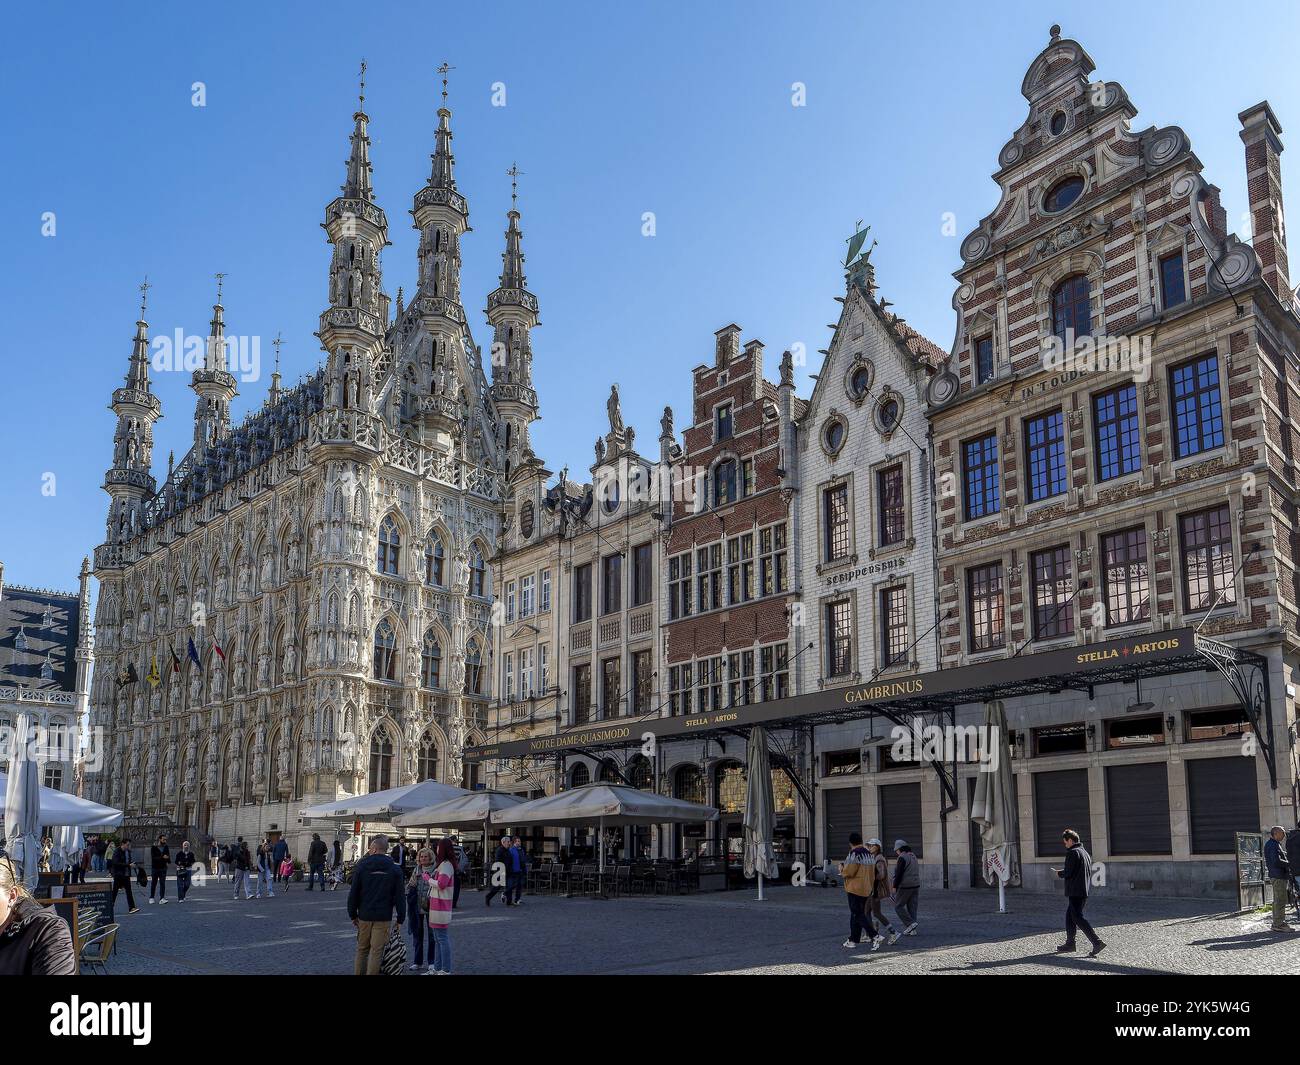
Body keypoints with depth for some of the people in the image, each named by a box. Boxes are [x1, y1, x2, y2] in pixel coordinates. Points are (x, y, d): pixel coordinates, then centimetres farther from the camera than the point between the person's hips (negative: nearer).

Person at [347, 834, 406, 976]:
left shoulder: (361, 866, -2)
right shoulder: (394, 869, -1)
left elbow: (353, 893, 0)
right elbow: (400, 896, -2)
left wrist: (352, 915, 9)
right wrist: (400, 919, 4)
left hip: (364, 916, 1)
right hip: (384, 917, -1)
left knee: (362, 949, 15)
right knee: (377, 951, 2)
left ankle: (358, 973, 18)